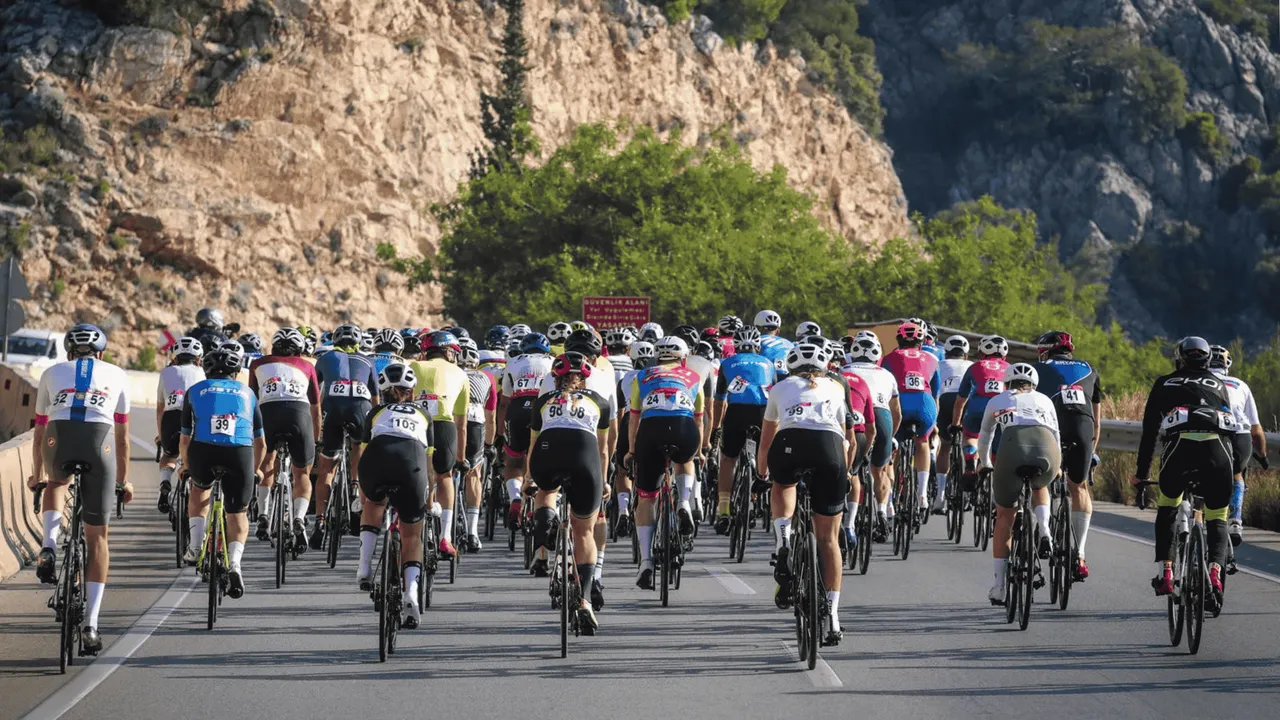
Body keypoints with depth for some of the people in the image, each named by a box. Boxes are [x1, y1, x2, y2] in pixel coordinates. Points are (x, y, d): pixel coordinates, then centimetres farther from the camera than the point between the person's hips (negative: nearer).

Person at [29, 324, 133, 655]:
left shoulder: (52, 372, 28)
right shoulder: (116, 375, 27)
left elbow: (39, 430, 34)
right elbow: (122, 435, 29)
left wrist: (36, 474, 48)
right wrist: (123, 480, 39)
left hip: (58, 440, 0)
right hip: (99, 441, 0)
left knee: (56, 484, 38)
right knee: (97, 537, 11)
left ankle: (49, 547, 10)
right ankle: (91, 624, 4)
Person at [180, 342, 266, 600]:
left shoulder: (195, 391, 24)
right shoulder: (247, 393, 26)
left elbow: (185, 440, 28)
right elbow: (260, 443, 33)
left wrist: (186, 467, 46)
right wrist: (253, 470, 49)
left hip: (203, 451, 0)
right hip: (240, 453, 0)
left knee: (200, 489, 34)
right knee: (238, 513, 17)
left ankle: (195, 546, 23)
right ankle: (234, 565, -5)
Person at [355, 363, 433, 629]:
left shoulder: (376, 413, 32)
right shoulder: (422, 414, 33)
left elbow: (364, 451, 35)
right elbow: (428, 457, 35)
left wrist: (363, 498, 46)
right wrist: (428, 497, 47)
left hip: (378, 458, 0)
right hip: (412, 464, 0)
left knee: (374, 504, 34)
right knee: (412, 537, 13)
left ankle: (365, 567, 18)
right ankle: (411, 591, -9)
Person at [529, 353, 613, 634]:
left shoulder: (544, 401, 30)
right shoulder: (598, 401, 28)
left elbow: (533, 445, 39)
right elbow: (603, 448, 38)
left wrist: (528, 480, 52)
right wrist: (602, 480, 53)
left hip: (546, 457, 1)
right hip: (584, 457, -1)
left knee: (546, 490, 38)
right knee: (584, 532, 16)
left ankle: (544, 517, 4)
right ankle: (584, 602, 3)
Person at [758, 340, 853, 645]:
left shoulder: (781, 388, 30)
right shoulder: (836, 388, 31)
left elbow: (766, 440, 38)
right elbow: (846, 441, 37)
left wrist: (762, 474, 55)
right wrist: (844, 473, 54)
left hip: (790, 442, -1)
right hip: (829, 446, 1)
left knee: (782, 487, 35)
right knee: (828, 537, 11)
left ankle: (782, 542, 7)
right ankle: (832, 617, 9)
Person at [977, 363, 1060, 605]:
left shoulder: (997, 401, 31)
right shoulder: (1044, 400, 32)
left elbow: (984, 438, 43)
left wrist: (985, 465, 60)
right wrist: (1057, 466, 58)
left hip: (1012, 450, -1)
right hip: (1046, 454, 1)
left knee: (1004, 519, 16)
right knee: (1039, 487, 38)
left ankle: (999, 587, 14)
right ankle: (1044, 532, 11)